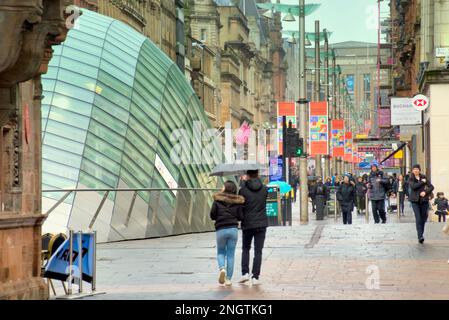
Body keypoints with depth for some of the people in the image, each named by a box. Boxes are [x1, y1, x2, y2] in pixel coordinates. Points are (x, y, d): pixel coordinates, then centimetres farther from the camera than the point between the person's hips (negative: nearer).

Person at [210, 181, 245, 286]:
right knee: (230, 254, 8)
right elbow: (240, 217, 1)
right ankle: (228, 279, 4)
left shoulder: (217, 200, -1)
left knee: (220, 252, 16)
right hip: (233, 229, 1)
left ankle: (222, 268, -12)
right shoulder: (237, 202, 4)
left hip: (221, 229, -1)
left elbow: (212, 215, -3)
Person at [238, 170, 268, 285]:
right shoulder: (264, 189, 0)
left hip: (247, 224, -1)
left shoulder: (243, 190, -8)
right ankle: (255, 277, -2)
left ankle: (245, 273, 5)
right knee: (258, 251, 3)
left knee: (245, 249, 17)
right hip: (261, 224, 1)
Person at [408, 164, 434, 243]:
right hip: (415, 201, -2)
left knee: (423, 218, 6)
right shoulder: (411, 179, 3)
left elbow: (431, 187, 4)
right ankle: (420, 237, -18)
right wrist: (422, 182, -11)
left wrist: (425, 192, -12)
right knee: (418, 218, -13)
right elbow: (413, 186, -16)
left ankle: (421, 234, 23)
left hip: (424, 200, 2)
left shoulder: (424, 178, 8)